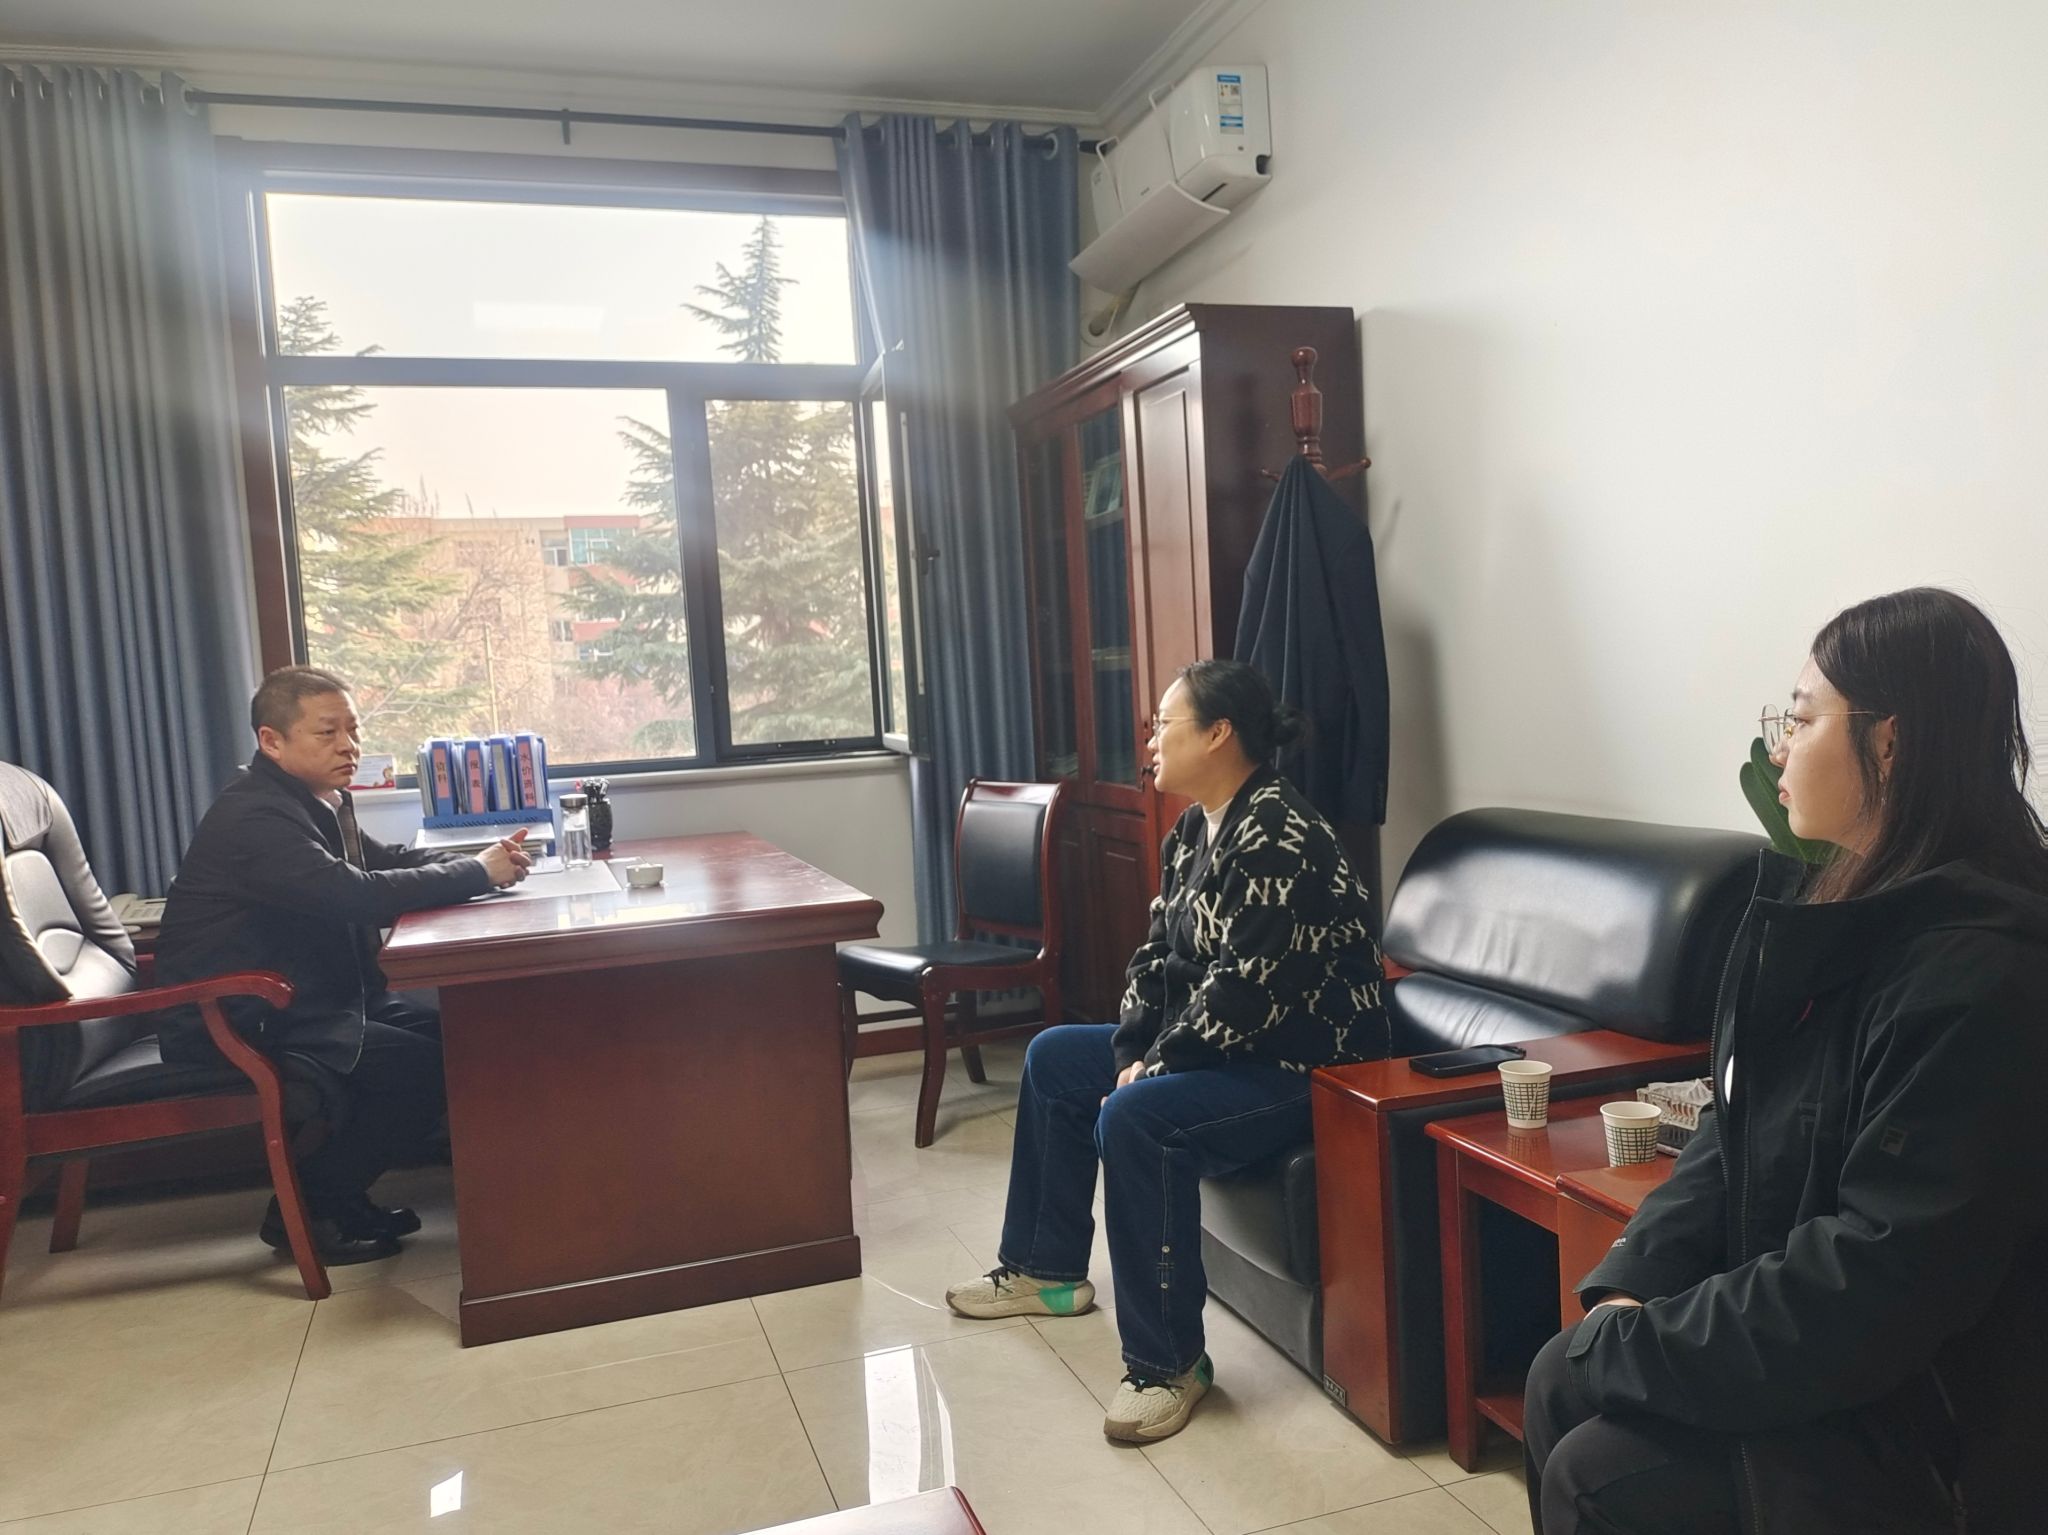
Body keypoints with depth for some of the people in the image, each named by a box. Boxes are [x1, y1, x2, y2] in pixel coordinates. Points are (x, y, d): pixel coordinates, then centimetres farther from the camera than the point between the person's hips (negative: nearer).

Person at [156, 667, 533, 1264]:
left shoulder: (319, 800, 9)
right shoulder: (253, 816, -22)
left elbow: (390, 861, 17)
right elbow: (356, 895, -34)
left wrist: (483, 861, -3)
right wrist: (477, 872, -24)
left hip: (308, 1001, 10)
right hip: (235, 1028, -10)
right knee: (424, 1067, -17)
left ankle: (341, 1196, 11)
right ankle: (304, 1209, 1)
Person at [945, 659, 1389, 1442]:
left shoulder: (1276, 837, -24)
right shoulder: (1194, 829, 7)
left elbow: (1242, 991, -28)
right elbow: (1158, 954, 9)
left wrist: (1148, 1075, -19)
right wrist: (1133, 1053, -5)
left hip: (1305, 1066, -11)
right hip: (1216, 1048, 11)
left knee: (1134, 1118, -33)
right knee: (1054, 1057, 15)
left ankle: (1167, 1363, -18)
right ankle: (1046, 1269, 27)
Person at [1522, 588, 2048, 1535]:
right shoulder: (1841, 910, 4)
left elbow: (1880, 1277, -27)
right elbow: (1736, 1131, 7)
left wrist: (1635, 1343, -19)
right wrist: (1632, 1284, -5)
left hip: (1912, 1408, -8)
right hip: (1799, 1329, 8)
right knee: (1563, 1383, 4)